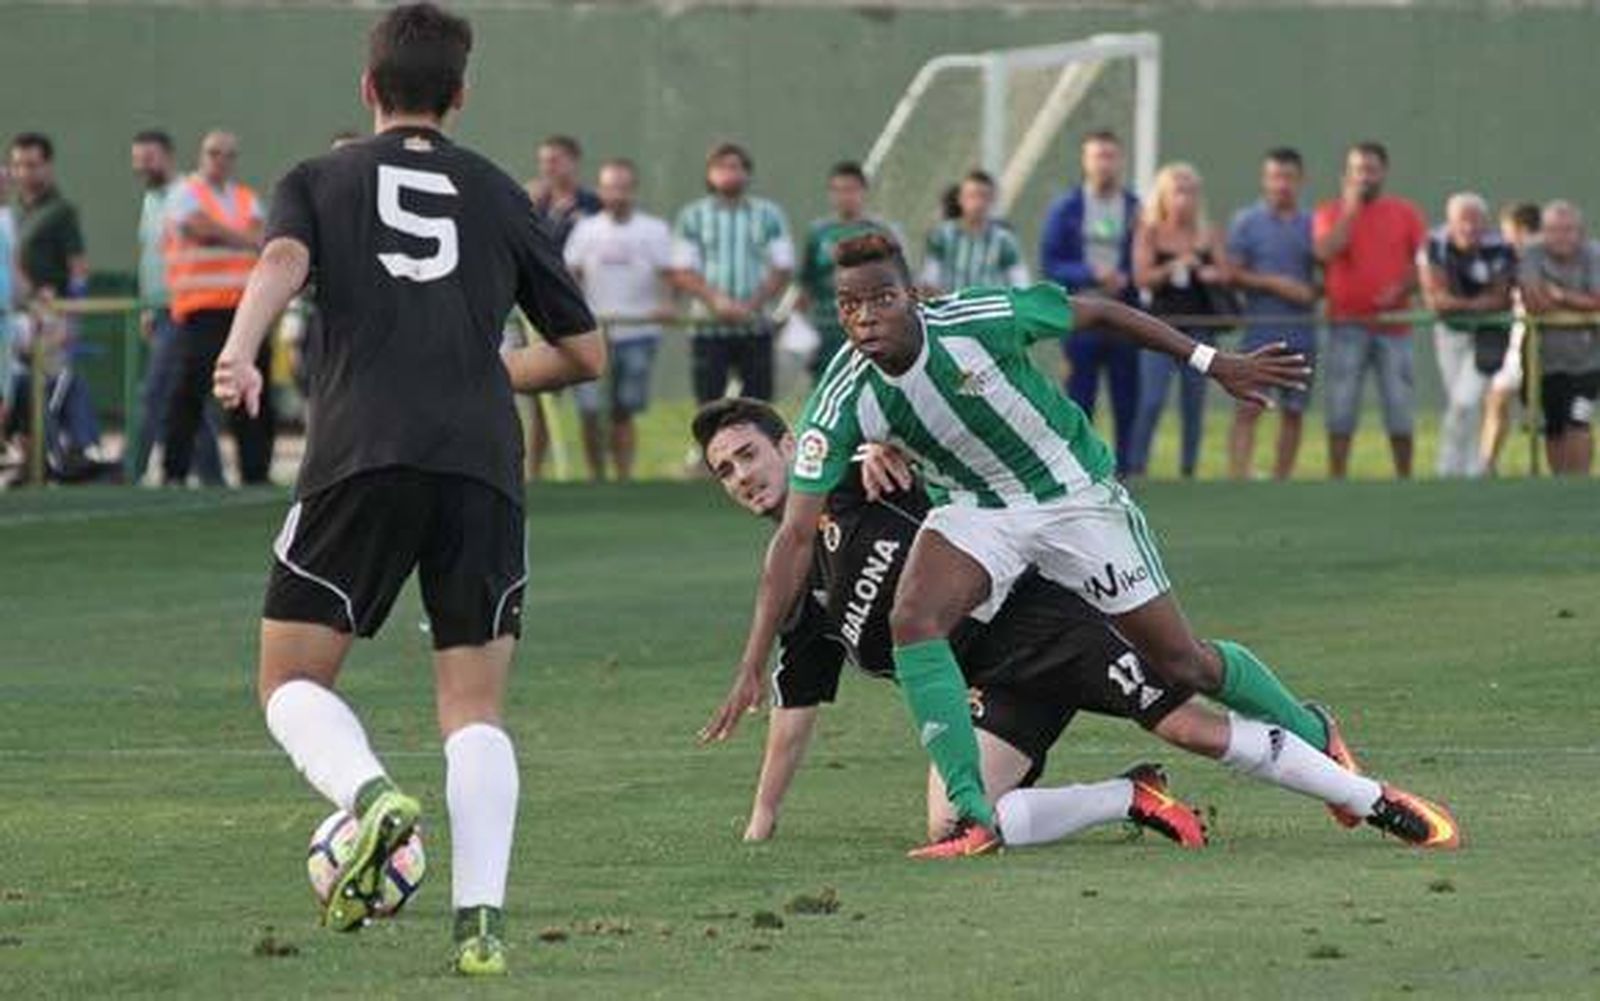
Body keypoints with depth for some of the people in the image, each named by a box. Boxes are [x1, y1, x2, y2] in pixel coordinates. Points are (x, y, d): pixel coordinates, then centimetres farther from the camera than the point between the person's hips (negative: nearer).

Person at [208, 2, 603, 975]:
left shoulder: (321, 182, 15)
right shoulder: (500, 194, 19)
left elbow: (283, 260, -9)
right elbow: (585, 353, 22)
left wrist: (240, 352, -24)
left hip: (359, 457, -2)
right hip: (483, 467, 2)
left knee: (293, 680, 9)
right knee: (476, 707, 6)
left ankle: (372, 793, -21)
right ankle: (482, 916, -11)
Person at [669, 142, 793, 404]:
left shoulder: (769, 215, 7)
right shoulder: (692, 217, 7)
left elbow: (782, 269, 3)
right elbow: (682, 273, 2)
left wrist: (751, 306, -12)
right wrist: (717, 301, -14)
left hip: (755, 328, 0)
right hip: (708, 330, 0)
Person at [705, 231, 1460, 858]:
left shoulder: (979, 321, -28)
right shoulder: (840, 402, -21)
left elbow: (1096, 314, -10)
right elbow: (796, 534, -19)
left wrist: (1212, 363, -5)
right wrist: (754, 663, -25)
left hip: (1076, 495, -2)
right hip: (976, 511, 2)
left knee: (1180, 664, 4)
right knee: (911, 618, -26)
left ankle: (1312, 736, 32)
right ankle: (975, 817, -23)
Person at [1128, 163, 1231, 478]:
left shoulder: (1208, 235, 8)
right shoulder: (1150, 233, 1)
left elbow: (1225, 274, 5)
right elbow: (1142, 277, -7)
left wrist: (1211, 274, -16)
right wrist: (1173, 267, -20)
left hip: (1199, 326, 3)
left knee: (1194, 404, 6)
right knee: (1152, 400, -12)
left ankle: (1188, 470, 12)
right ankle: (1136, 469, -8)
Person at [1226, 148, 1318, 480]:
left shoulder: (1311, 225, 11)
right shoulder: (1246, 222, 2)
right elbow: (1233, 274, -2)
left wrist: (1315, 292, -6)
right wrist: (1276, 284, -13)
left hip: (1301, 331, 3)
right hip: (1260, 328, -3)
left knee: (1293, 412, 5)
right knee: (1248, 409, -11)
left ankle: (1281, 481, 12)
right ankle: (1238, 480, -16)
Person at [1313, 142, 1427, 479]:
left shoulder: (1405, 213, 8)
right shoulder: (1331, 213, 4)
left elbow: (1423, 262, 6)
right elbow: (1325, 253, -14)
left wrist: (1401, 289, -12)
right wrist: (1350, 208, -11)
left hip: (1393, 322, 1)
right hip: (1347, 323, -1)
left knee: (1400, 407, 4)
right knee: (1341, 406, -2)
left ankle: (1404, 479, 12)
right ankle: (1337, 479, 2)